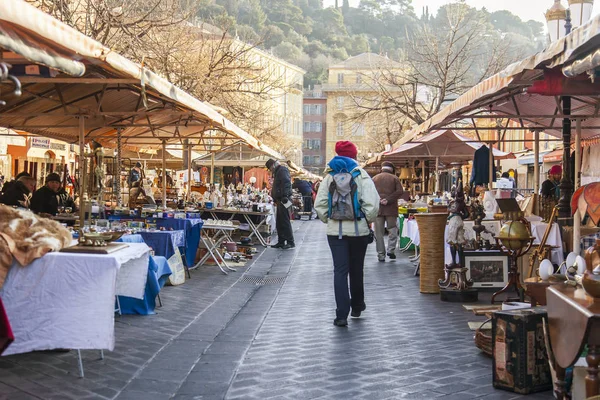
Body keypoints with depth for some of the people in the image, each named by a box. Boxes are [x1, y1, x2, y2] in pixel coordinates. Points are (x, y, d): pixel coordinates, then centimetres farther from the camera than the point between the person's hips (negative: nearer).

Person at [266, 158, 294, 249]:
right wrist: (275, 198, 24)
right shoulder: (277, 172, 23)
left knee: (285, 221, -8)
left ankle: (290, 242, -5)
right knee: (279, 222, 11)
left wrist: (285, 196, -29)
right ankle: (281, 242, 16)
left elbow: (286, 183, -22)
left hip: (283, 200, -11)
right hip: (279, 200, 11)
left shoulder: (282, 170, -9)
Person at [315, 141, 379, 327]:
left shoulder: (329, 177, 2)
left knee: (340, 271, 0)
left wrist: (328, 220, 10)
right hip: (359, 230, -1)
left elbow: (319, 205, -2)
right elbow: (372, 205, -14)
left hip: (335, 231, 1)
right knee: (356, 269, 17)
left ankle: (342, 315, -7)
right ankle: (357, 306, 33)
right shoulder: (362, 177, -5)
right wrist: (368, 221, 2)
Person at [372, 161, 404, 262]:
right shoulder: (394, 178, 4)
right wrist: (388, 200, -11)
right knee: (392, 230, 10)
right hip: (391, 208, -1)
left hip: (377, 208, 1)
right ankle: (391, 250, -5)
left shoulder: (374, 178, 8)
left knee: (379, 233, 4)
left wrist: (377, 200, -5)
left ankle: (381, 255, 4)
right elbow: (400, 192, -8)